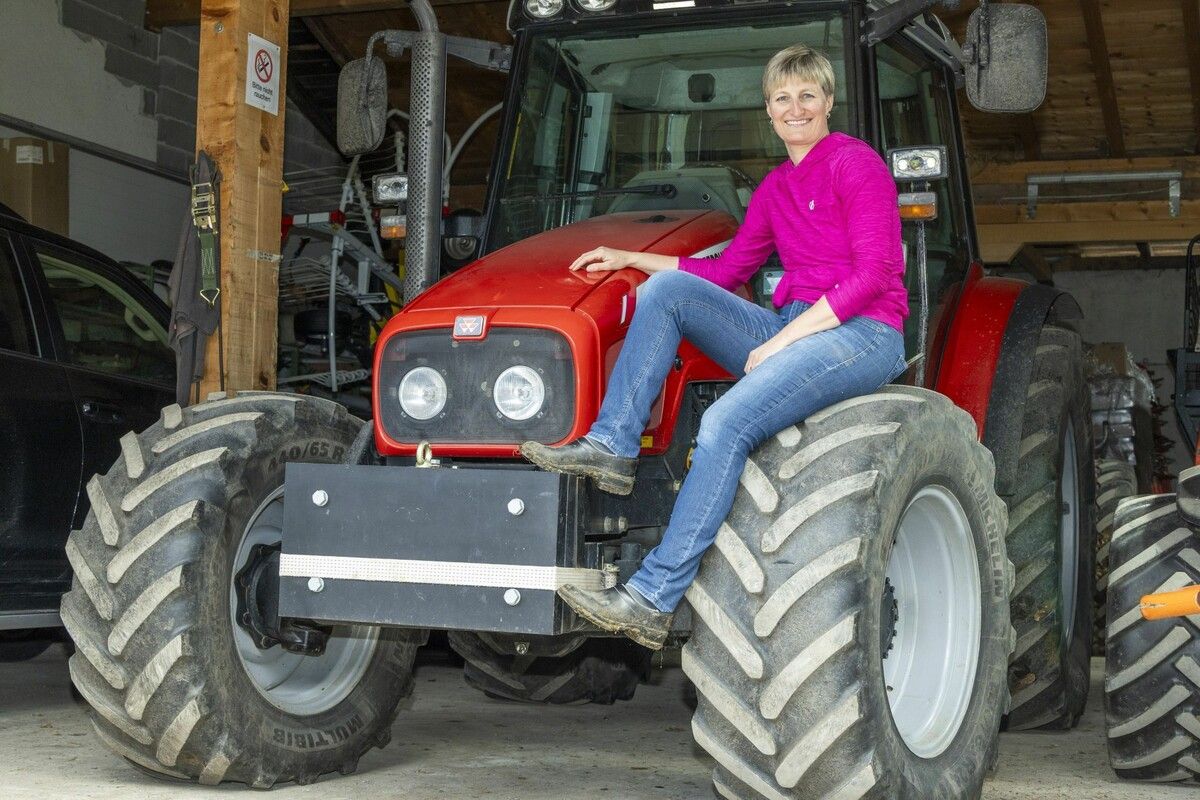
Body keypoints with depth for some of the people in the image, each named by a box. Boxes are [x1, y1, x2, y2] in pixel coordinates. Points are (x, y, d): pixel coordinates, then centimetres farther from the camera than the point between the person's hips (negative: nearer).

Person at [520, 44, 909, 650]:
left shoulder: (857, 163, -4)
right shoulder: (775, 186, 19)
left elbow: (874, 275, -12)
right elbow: (727, 271, 20)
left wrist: (782, 339, -16)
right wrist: (630, 259, 12)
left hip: (862, 335, -7)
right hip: (791, 331, 7)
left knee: (726, 423, -29)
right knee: (666, 289, -12)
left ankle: (652, 599, -30)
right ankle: (612, 445, -17)